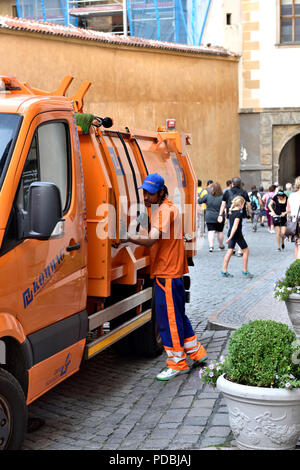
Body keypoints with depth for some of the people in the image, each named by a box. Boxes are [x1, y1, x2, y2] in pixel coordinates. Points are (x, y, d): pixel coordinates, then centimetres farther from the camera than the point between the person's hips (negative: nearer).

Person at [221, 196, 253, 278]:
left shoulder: (231, 212, 8)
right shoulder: (239, 213, -17)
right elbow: (235, 226, -24)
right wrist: (231, 237, -28)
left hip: (231, 233, 8)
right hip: (237, 234, -8)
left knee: (229, 251, 8)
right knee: (246, 250, 6)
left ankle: (224, 271, 6)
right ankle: (245, 271, 9)